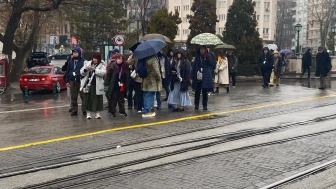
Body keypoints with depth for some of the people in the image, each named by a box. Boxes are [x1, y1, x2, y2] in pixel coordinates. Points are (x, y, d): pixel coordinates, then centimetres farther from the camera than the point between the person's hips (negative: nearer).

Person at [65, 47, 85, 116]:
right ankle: (74, 110, 16)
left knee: (83, 96, 1)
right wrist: (67, 81, 8)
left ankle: (84, 109, 12)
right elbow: (67, 71, 13)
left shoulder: (83, 61, -4)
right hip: (72, 82, 4)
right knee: (73, 97, 8)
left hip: (81, 81, -4)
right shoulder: (70, 62, 10)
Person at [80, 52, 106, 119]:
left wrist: (94, 69, -23)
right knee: (88, 99, 5)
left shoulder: (102, 65, 2)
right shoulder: (88, 63, 9)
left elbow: (103, 72, -17)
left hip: (97, 86, -2)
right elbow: (82, 73, 9)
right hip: (88, 85, 2)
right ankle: (88, 114, 14)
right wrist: (85, 69, -12)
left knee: (97, 100, 3)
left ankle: (98, 114, 13)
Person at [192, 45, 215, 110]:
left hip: (205, 77, -1)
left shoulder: (208, 56, 4)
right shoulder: (197, 57, 8)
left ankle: (205, 105, 8)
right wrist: (192, 75, 2)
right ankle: (196, 104, 14)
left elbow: (211, 65, -9)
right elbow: (194, 66, 8)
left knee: (205, 92, 1)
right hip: (198, 77, 2)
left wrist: (207, 57, -16)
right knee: (197, 91, 5)